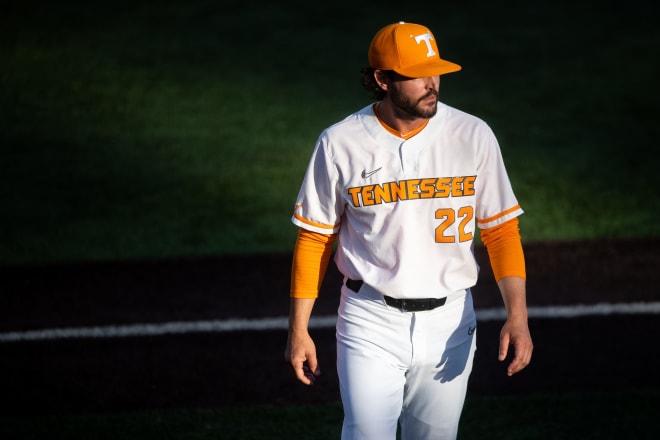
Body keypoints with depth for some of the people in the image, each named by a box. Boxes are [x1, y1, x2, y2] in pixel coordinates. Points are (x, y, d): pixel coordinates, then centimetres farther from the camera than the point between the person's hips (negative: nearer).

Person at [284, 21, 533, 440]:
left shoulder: (473, 136, -4)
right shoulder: (340, 144, -6)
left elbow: (501, 229, -1)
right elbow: (315, 237, 2)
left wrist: (517, 313, -14)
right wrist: (299, 328, 0)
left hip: (449, 323, 2)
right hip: (371, 325, -1)